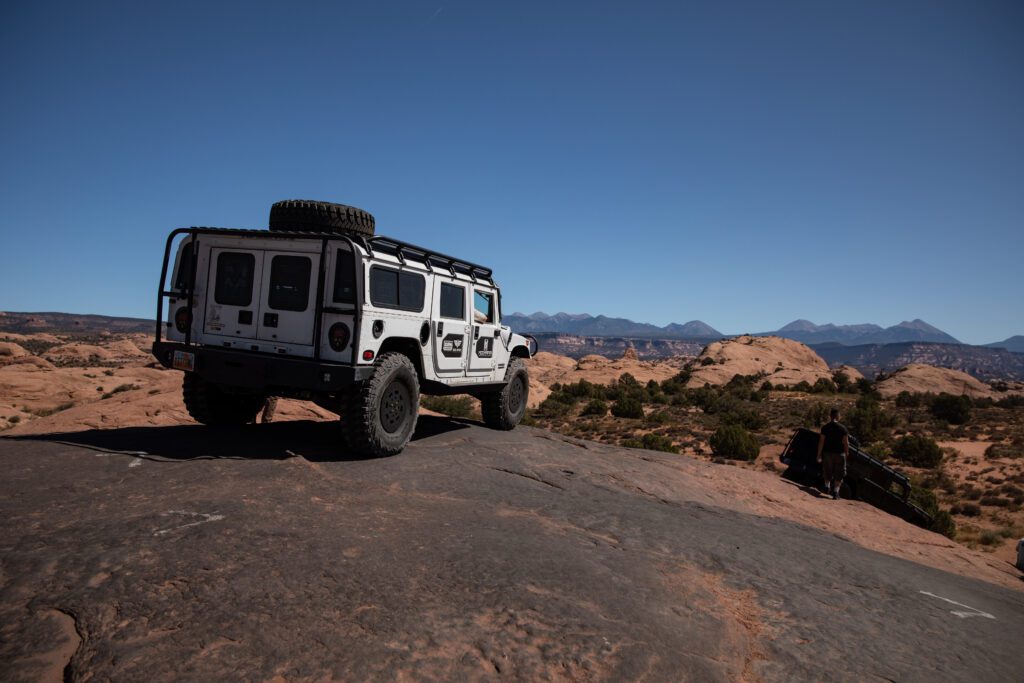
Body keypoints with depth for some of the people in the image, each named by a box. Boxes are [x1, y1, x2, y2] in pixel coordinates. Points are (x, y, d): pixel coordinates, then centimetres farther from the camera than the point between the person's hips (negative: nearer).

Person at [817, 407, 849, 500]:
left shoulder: (825, 427, -5)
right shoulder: (842, 428, -8)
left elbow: (821, 442, -7)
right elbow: (846, 443, -8)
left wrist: (819, 455, -1)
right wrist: (847, 453, 9)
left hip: (827, 453, 1)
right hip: (839, 454, -1)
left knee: (827, 472, 21)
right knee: (838, 475, 7)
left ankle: (827, 487, 30)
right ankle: (835, 492, 2)